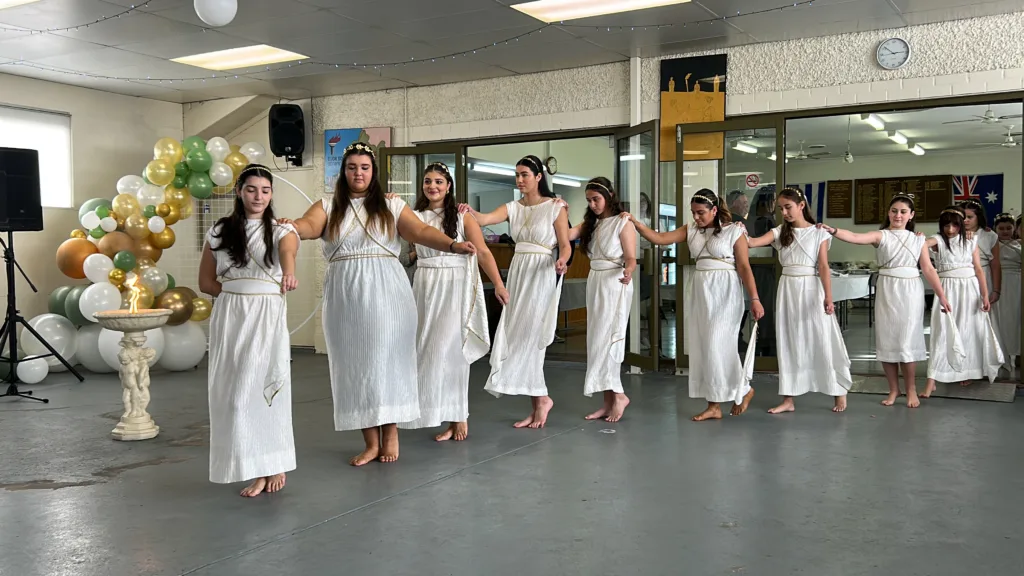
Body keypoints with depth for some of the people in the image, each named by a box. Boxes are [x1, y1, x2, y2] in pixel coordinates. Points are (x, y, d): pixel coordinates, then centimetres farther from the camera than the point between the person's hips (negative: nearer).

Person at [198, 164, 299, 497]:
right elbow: (206, 281, 11)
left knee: (266, 388, -6)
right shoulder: (219, 231, 9)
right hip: (229, 318, 3)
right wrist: (236, 293, -4)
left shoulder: (282, 231, 0)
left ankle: (272, 465, 8)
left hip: (268, 317, -3)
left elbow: (288, 252, -25)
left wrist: (288, 273, -47)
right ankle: (257, 468, 11)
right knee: (233, 393, 1)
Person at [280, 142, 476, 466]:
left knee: (386, 357, 0)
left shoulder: (392, 206, 7)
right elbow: (309, 225, -11)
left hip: (385, 290, -1)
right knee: (354, 362, 3)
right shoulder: (328, 207, 8)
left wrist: (453, 244, -23)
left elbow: (420, 231, -5)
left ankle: (391, 434, 14)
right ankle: (371, 442, 11)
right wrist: (289, 228, -35)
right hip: (345, 294, 1)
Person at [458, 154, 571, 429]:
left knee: (527, 337, -8)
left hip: (542, 274, -6)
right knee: (518, 337, 4)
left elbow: (565, 245, -5)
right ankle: (539, 401, 13)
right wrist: (470, 211, -29)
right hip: (518, 272, 6)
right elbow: (484, 219, -7)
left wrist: (562, 261, -26)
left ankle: (540, 399, 7)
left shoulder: (555, 208, -3)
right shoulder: (513, 208, 10)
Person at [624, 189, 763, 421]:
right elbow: (659, 238, 1)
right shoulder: (691, 230, 9)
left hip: (725, 292, -6)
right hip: (700, 291, 6)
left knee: (718, 344, -9)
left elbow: (744, 267, -6)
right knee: (703, 347, 5)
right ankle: (714, 405, 11)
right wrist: (635, 223, -12)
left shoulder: (734, 231, -3)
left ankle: (743, 389, 16)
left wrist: (755, 299, -10)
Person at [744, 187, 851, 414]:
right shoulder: (780, 232, 7)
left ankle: (840, 392, 16)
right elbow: (753, 242, -7)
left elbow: (823, 266, -7)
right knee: (788, 342, 6)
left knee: (823, 341, 0)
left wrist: (828, 296, -14)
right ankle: (788, 399, 12)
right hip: (787, 290, 4)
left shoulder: (818, 233, -1)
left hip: (811, 289, -3)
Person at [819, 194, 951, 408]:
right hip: (887, 291, 0)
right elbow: (856, 237, -19)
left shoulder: (918, 239, 7)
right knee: (886, 339, 4)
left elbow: (928, 269, 5)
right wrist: (834, 231, -38)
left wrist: (941, 296, 2)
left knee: (907, 341, -1)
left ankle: (911, 389, 13)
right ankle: (893, 389, 18)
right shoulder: (881, 236, -1)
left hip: (911, 291, 0)